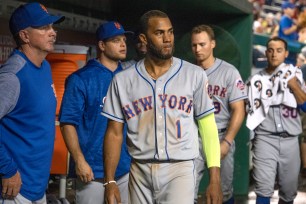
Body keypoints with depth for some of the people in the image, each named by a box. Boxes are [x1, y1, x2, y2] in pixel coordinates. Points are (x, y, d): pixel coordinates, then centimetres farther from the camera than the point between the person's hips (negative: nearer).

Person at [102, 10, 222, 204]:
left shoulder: (194, 75, 0)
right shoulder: (123, 80, 3)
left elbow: (208, 127, 2)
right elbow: (115, 133, 7)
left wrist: (215, 179, -3)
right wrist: (110, 181, 1)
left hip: (180, 169, -2)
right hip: (140, 172, 2)